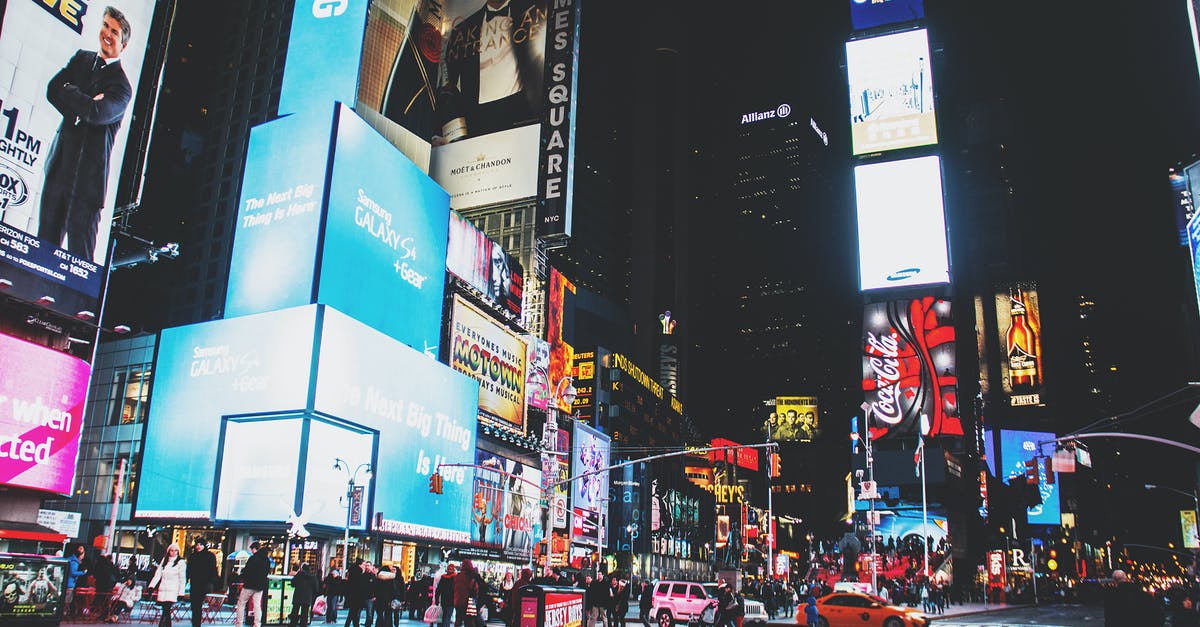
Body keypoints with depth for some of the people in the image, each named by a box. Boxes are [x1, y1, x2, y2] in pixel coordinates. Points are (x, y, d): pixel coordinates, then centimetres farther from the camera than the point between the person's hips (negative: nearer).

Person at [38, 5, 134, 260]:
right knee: (46, 241, 8)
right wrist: (82, 104, -9)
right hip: (59, 163, 6)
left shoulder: (121, 86, -4)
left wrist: (69, 93, -5)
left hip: (88, 172, -6)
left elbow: (97, 113, -20)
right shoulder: (81, 58, 15)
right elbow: (52, 88, 6)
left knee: (80, 252, -5)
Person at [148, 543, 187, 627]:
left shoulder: (181, 562, -1)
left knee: (166, 611, -14)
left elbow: (182, 579, -2)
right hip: (163, 590, 5)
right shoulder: (164, 560, 13)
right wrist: (152, 585, -5)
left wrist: (181, 593, -5)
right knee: (166, 612, 7)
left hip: (172, 591, -5)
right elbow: (158, 574, 8)